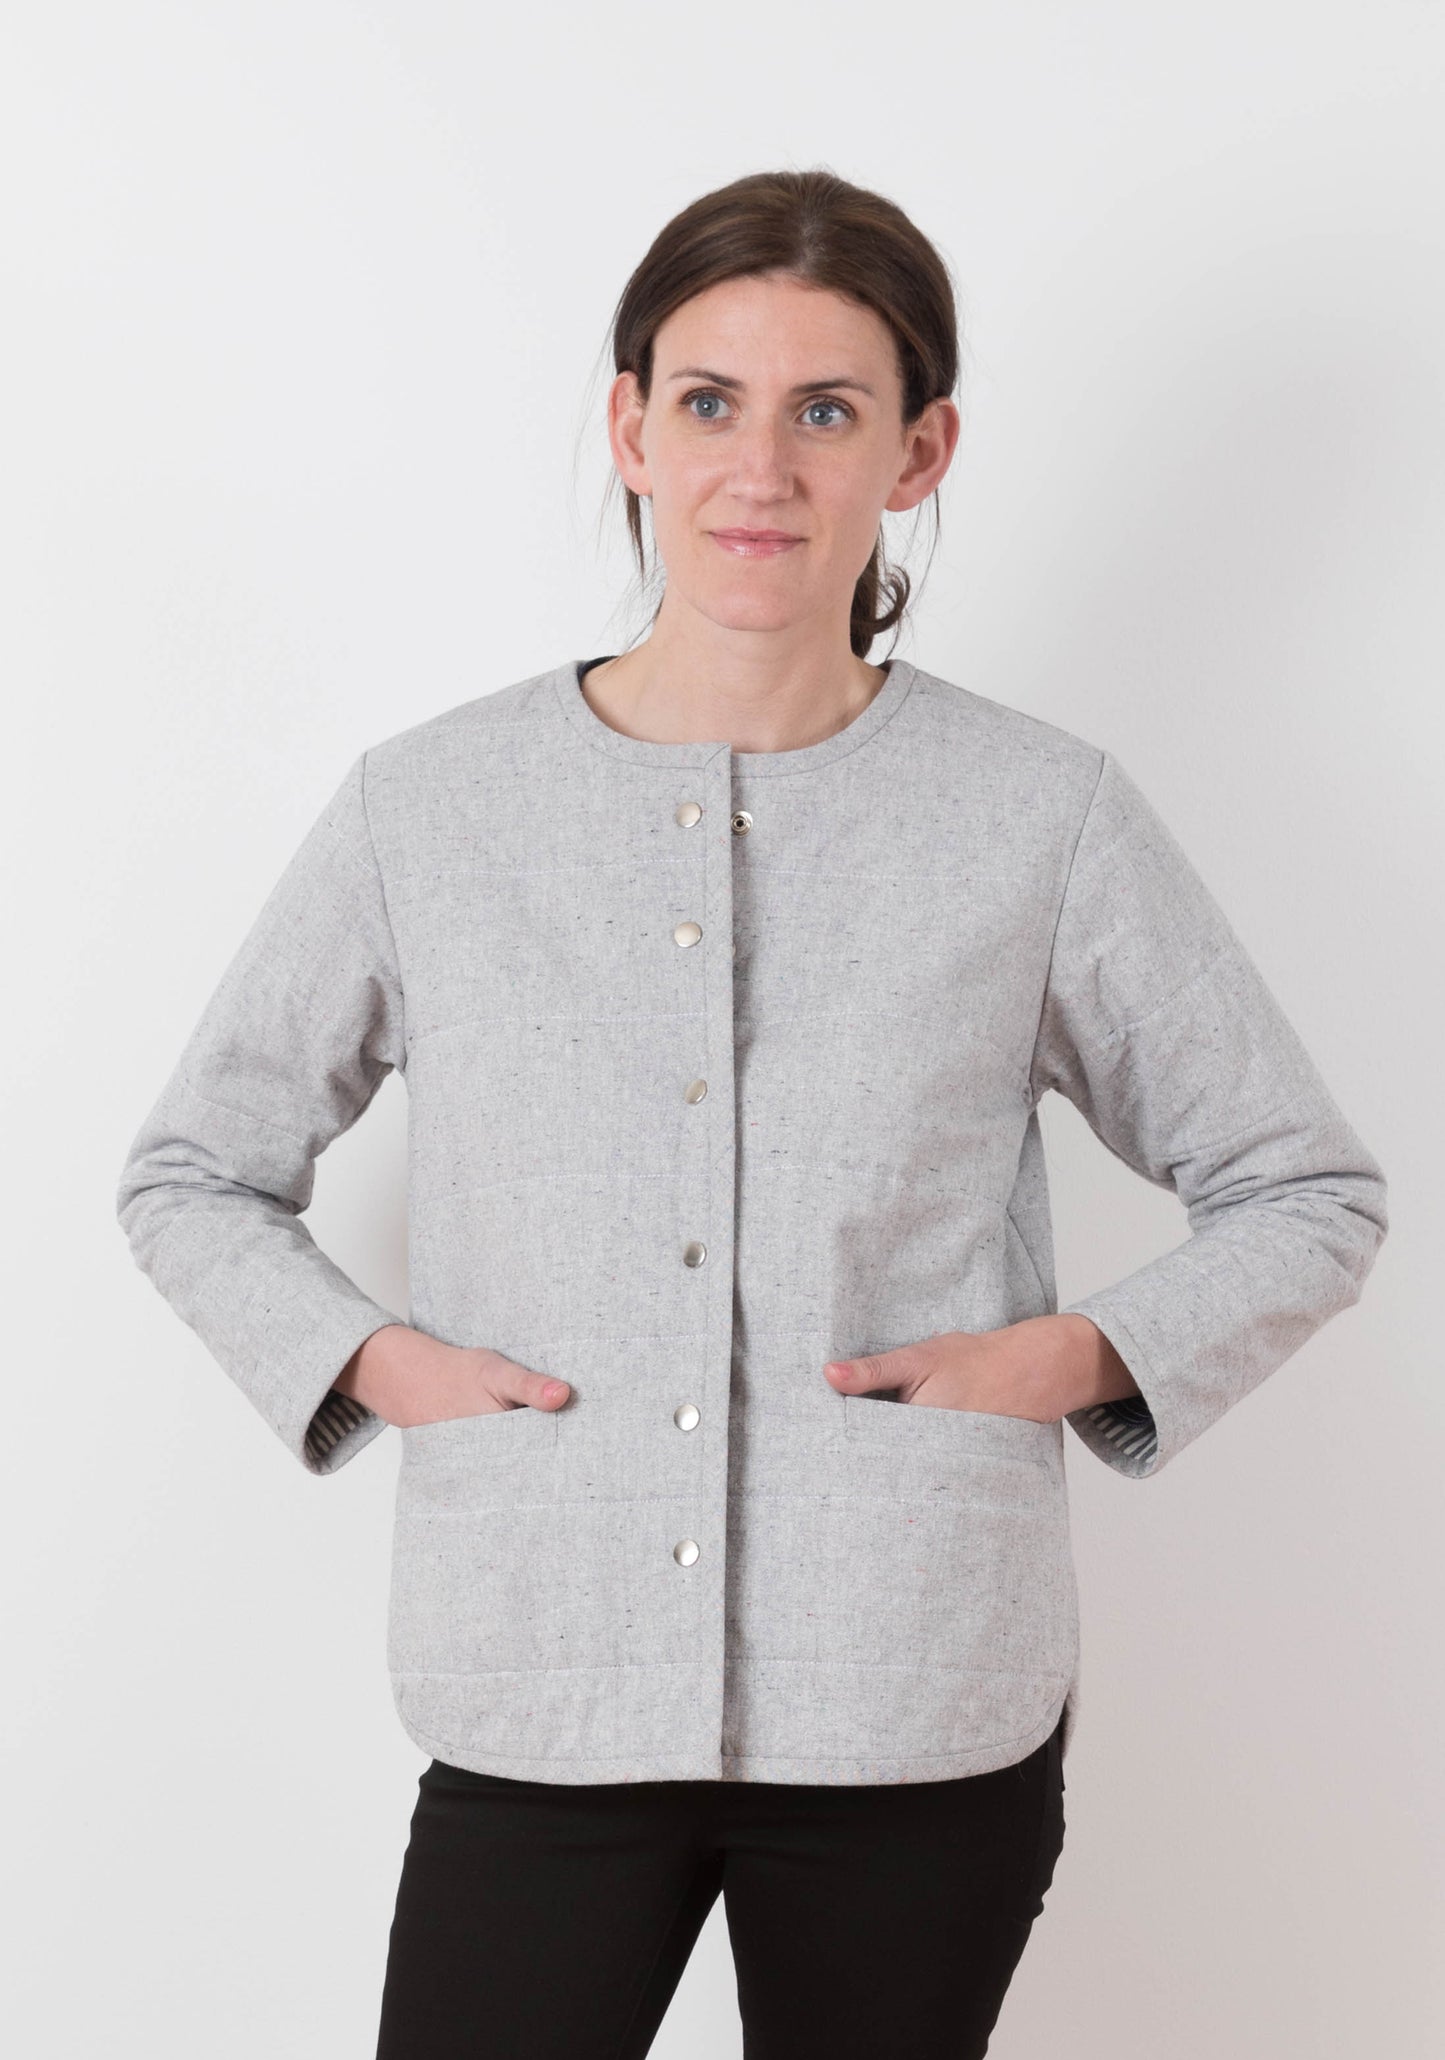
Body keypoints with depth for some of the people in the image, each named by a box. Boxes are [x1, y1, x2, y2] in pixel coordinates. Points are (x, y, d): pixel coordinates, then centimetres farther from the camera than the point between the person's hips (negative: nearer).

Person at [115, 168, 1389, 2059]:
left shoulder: (1043, 817, -1)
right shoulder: (428, 808, 1)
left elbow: (1309, 1197, 8)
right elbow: (190, 1174, 13)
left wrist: (1077, 1355, -8)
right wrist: (367, 1361, -4)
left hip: (922, 1710, 0)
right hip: (545, 1705, 0)